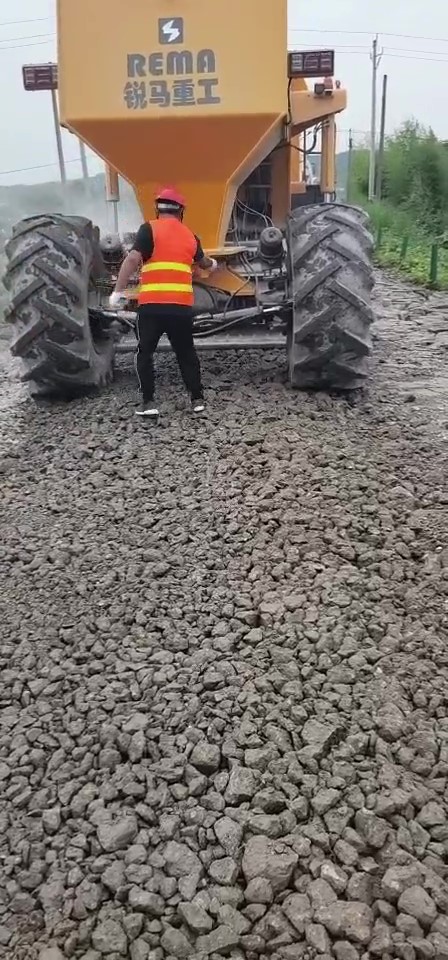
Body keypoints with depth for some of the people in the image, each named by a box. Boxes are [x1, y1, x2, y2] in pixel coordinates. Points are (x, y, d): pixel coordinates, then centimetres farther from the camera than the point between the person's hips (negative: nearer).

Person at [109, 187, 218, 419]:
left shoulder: (149, 229, 0)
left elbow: (133, 260, -14)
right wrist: (212, 264, 58)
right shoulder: (189, 235, 16)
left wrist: (118, 291, -11)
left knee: (145, 352, 10)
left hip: (152, 304, -3)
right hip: (182, 305, 4)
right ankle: (197, 399, 20)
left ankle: (148, 403, 5)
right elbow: (202, 261, 36)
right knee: (186, 353, 18)